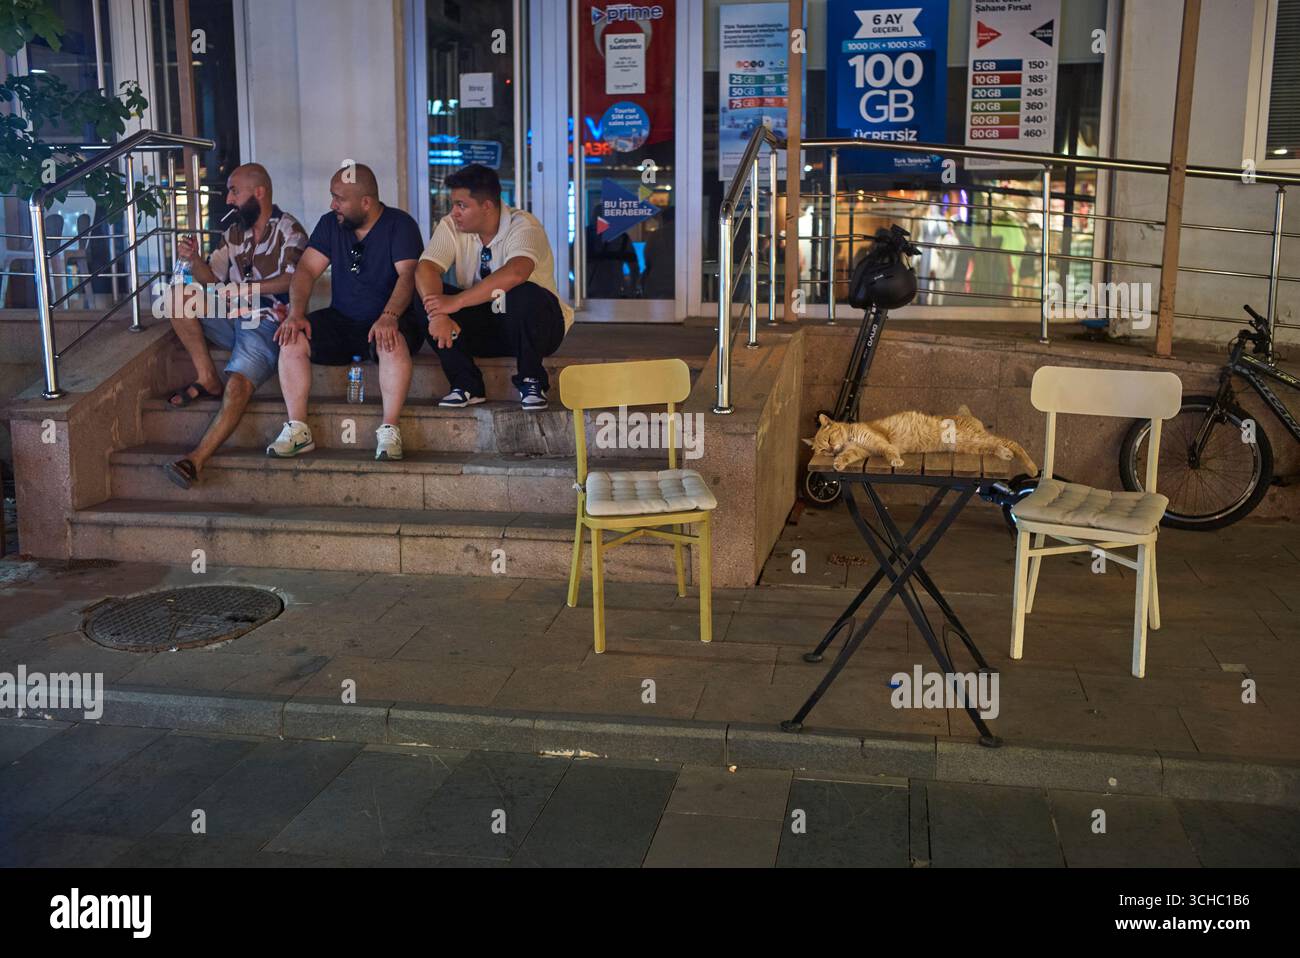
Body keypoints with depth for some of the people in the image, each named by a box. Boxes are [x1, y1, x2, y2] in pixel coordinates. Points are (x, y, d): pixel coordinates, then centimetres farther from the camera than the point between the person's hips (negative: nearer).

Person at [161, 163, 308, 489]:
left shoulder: (288, 230, -5)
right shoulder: (234, 233, 17)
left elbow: (292, 279, -20)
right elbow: (212, 279, 16)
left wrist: (247, 288, -24)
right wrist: (194, 258, -4)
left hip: (267, 325, -8)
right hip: (231, 320, 8)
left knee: (239, 383, -29)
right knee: (178, 297, -12)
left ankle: (196, 459, -36)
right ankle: (207, 379, -11)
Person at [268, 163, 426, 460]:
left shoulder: (400, 225, -7)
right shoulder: (330, 224, 8)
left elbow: (407, 275, -20)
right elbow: (306, 270, 2)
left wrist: (389, 317, -38)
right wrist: (296, 313, -16)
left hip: (388, 320, -5)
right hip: (341, 321, 5)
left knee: (393, 343, -39)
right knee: (291, 340, -19)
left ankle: (389, 431, -29)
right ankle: (297, 430, -14)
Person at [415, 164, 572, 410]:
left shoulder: (522, 225, -19)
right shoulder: (451, 227, -3)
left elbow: (515, 273, -39)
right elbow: (425, 269, -16)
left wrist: (456, 302, -41)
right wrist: (437, 315, -35)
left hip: (526, 327, -4)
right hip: (480, 327, 4)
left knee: (528, 295, -37)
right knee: (429, 297, -20)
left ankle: (531, 381, -15)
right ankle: (467, 385, -12)